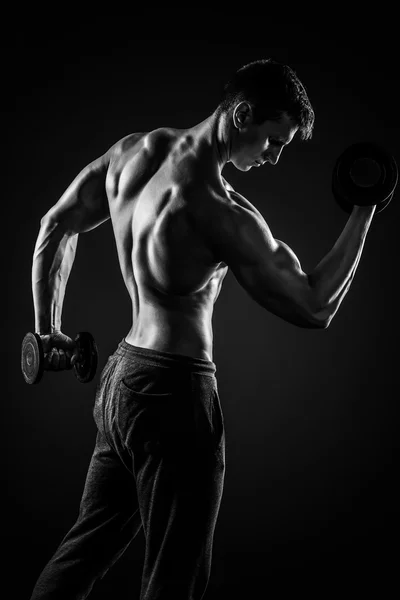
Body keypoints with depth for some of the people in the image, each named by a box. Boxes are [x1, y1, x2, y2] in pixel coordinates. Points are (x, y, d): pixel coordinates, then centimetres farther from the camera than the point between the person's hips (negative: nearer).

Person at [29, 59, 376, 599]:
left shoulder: (136, 150, 3)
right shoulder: (221, 213, -22)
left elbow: (57, 225, 12)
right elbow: (315, 309, -16)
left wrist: (48, 328, 19)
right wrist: (364, 212, -8)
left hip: (119, 378, 9)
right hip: (175, 393, -8)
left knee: (88, 546, 23)